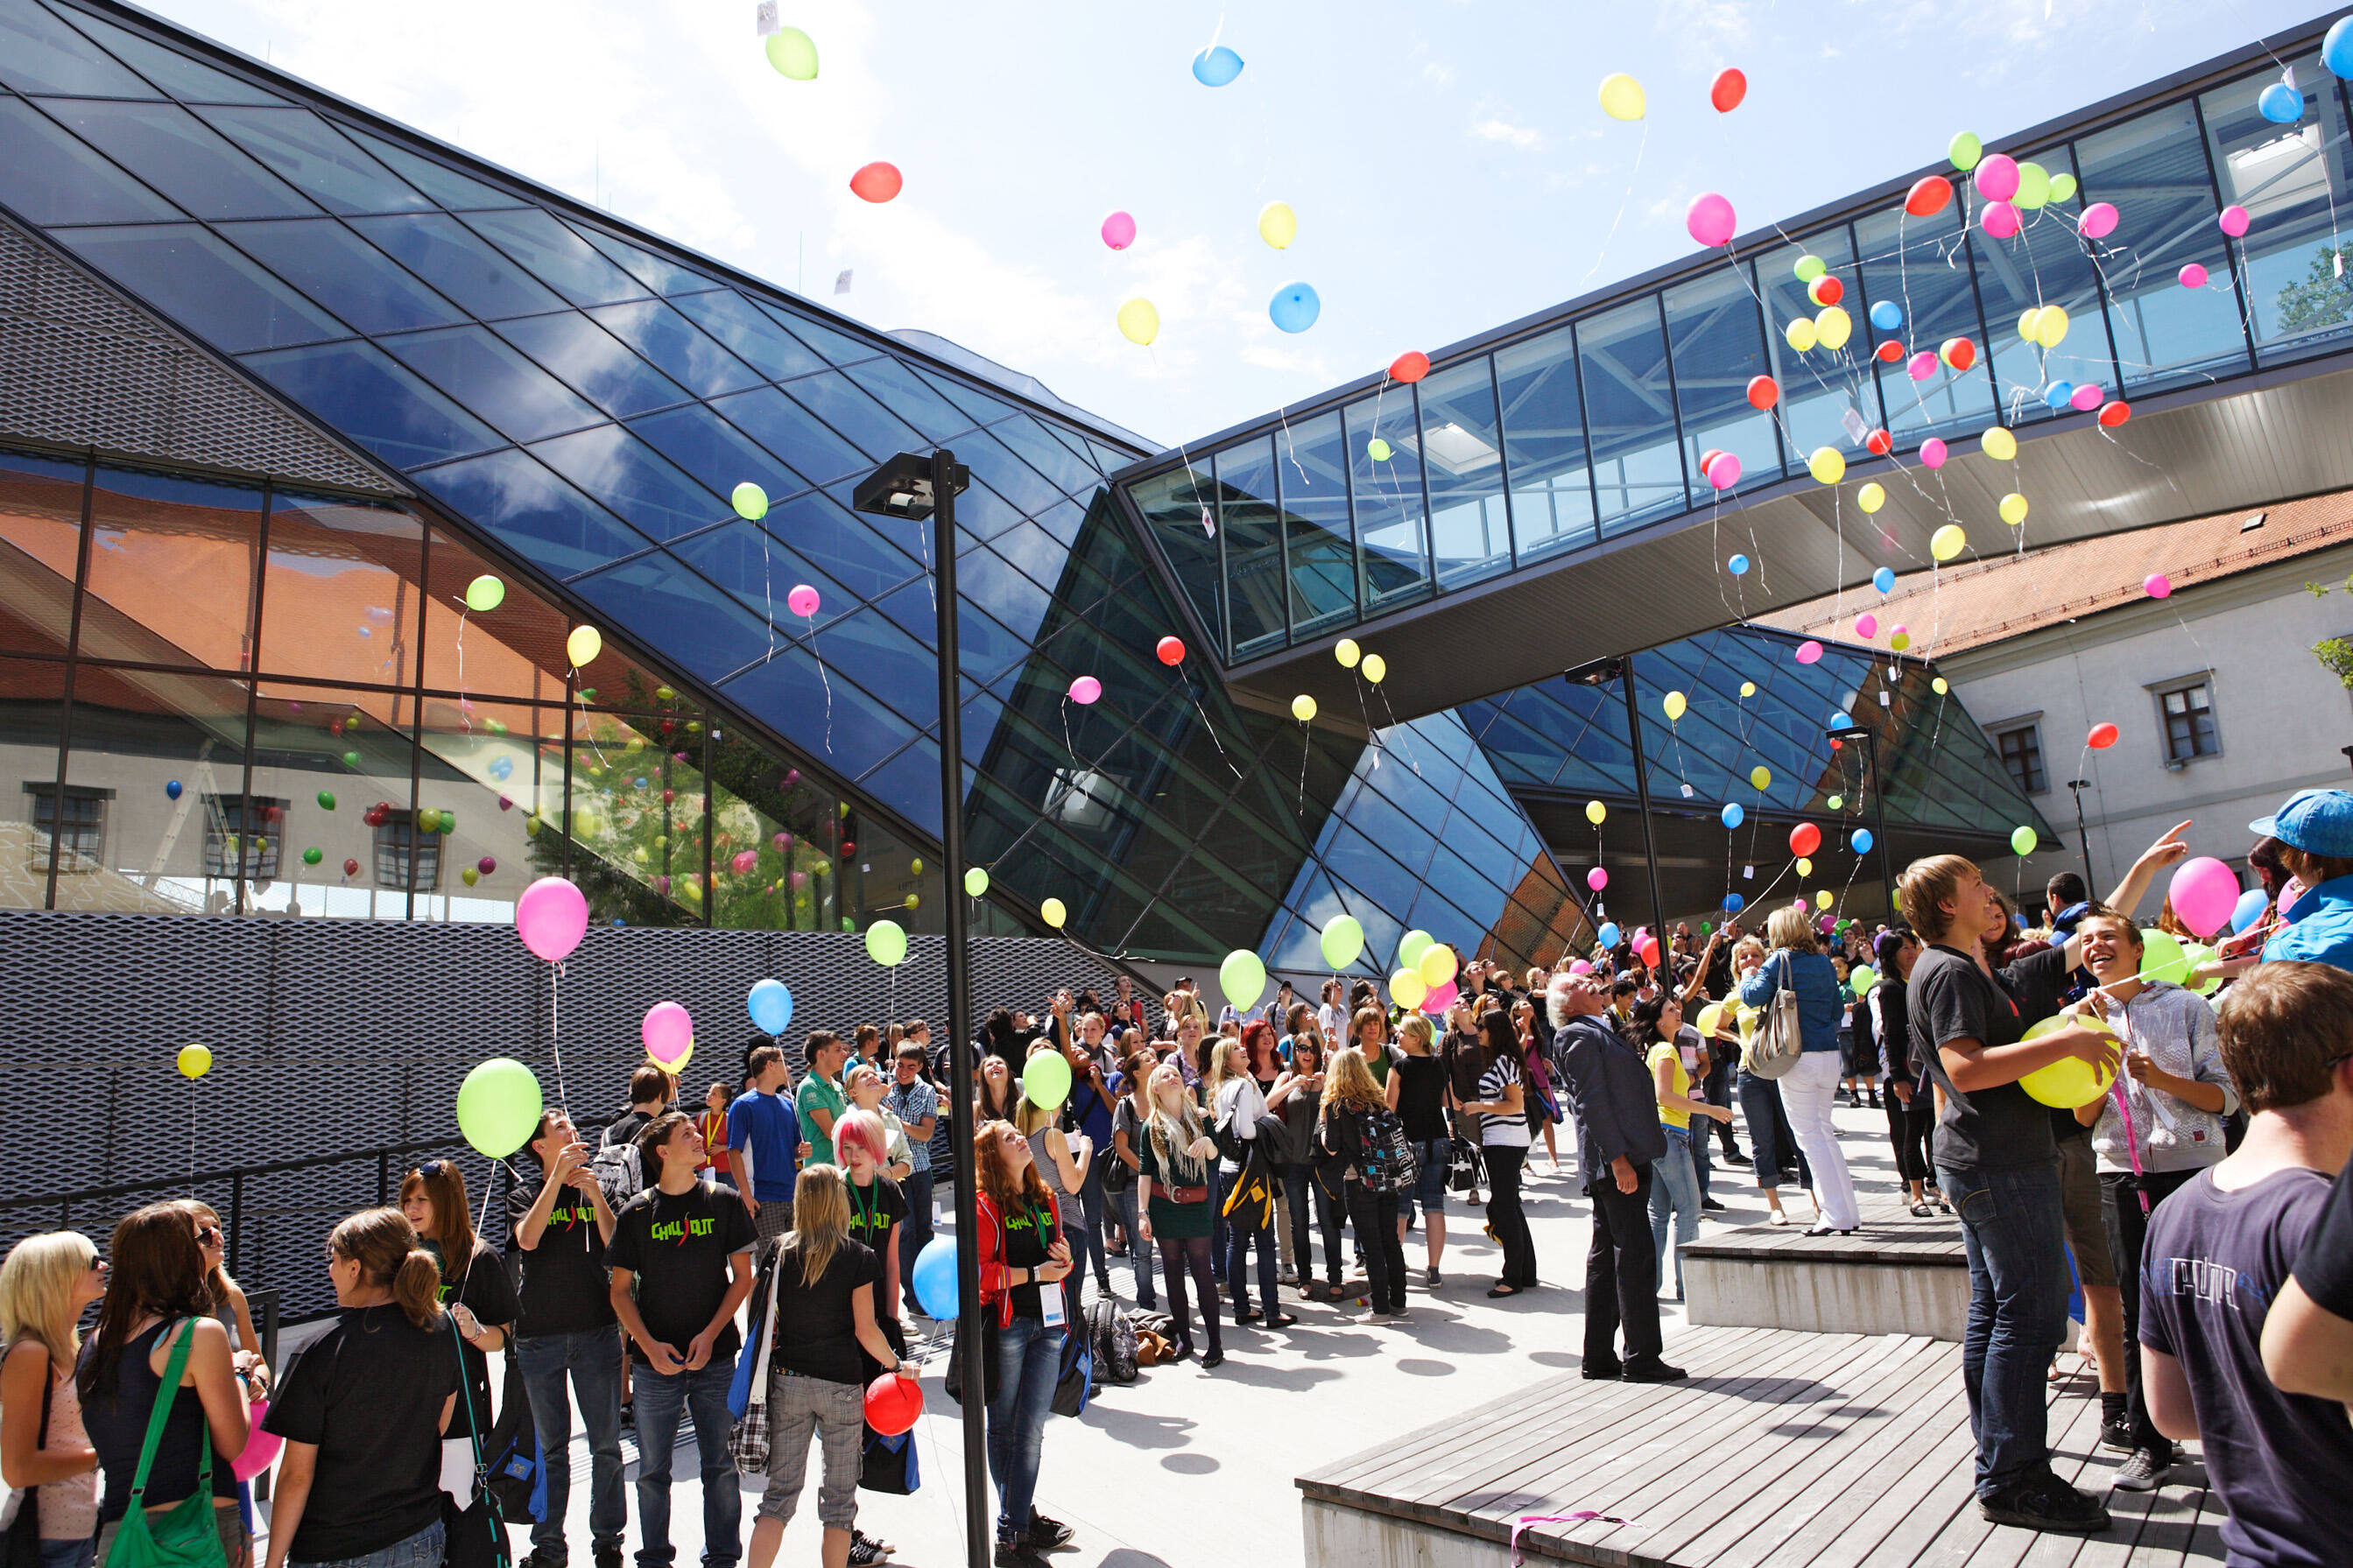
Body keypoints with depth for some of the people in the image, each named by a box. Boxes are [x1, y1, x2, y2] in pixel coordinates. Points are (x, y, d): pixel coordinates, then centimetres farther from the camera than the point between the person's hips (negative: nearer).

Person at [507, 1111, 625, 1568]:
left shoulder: (595, 1186, 8)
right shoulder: (525, 1192, 4)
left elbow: (615, 1247, -4)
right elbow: (527, 1239, -17)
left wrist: (594, 1194, -16)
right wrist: (558, 1179, -21)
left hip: (597, 1330, 1)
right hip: (539, 1335, -1)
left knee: (606, 1444, 3)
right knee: (550, 1446, 8)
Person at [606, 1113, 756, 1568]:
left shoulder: (723, 1202, -2)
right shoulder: (635, 1214, -4)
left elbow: (743, 1276, 0)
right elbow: (620, 1290, 1)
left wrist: (710, 1334, -9)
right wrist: (649, 1345, -11)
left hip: (716, 1359, 0)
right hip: (656, 1362, 0)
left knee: (721, 1466, 7)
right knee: (653, 1471, 11)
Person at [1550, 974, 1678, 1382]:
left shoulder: (1599, 1032, 21)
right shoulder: (1578, 1036, -10)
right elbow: (1591, 1101, -18)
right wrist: (1618, 1158, -23)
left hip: (1626, 1158, 10)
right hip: (1616, 1162, -10)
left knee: (1606, 1258, 12)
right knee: (1635, 1256, -6)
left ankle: (1599, 1357, 18)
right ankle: (1641, 1359, 2)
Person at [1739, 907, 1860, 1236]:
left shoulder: (1780, 961, -7)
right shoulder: (1824, 963, 11)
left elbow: (1754, 996, -17)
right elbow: (1837, 1011, 16)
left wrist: (1748, 978, 3)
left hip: (1798, 1057, -6)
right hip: (1829, 1055, 6)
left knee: (1810, 1135, 1)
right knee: (1824, 1131, 17)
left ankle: (1836, 1214, 1)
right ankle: (1848, 1211, 20)